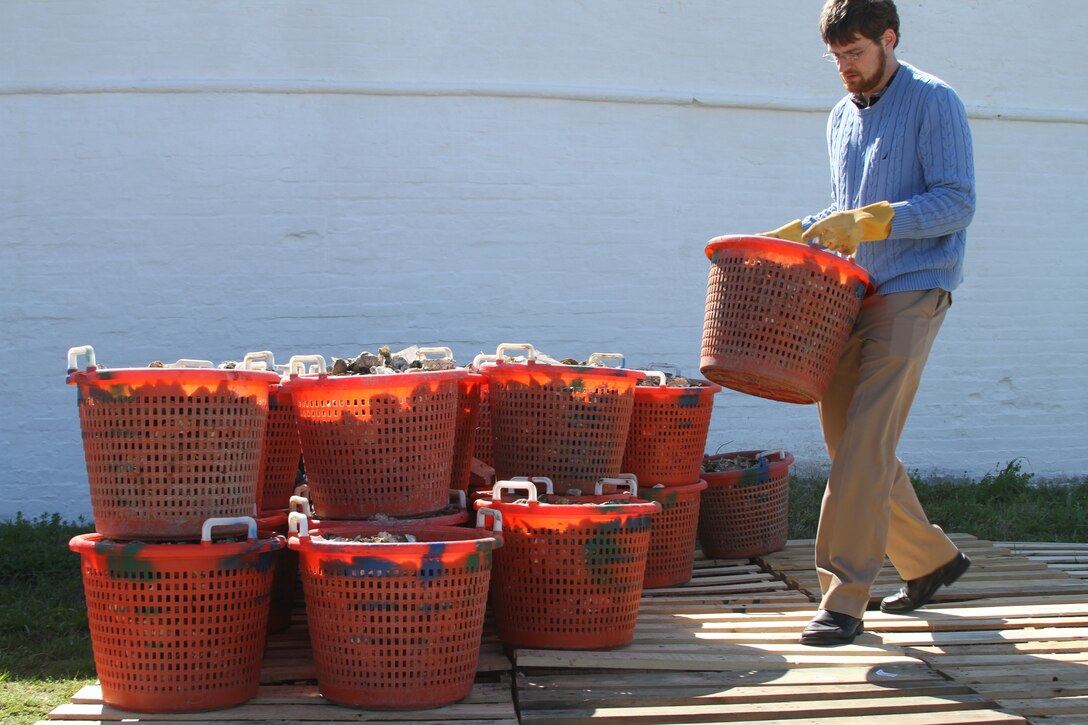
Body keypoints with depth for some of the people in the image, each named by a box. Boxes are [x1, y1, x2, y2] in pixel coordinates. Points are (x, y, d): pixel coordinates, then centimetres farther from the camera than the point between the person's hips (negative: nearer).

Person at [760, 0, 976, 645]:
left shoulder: (934, 103, -6)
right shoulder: (842, 117, 17)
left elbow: (957, 203, -13)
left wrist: (869, 222, -21)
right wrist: (798, 235, 9)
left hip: (912, 291, -8)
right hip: (853, 294, 8)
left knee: (865, 442, -15)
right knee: (846, 438, 9)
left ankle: (844, 599, -14)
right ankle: (931, 559, 27)